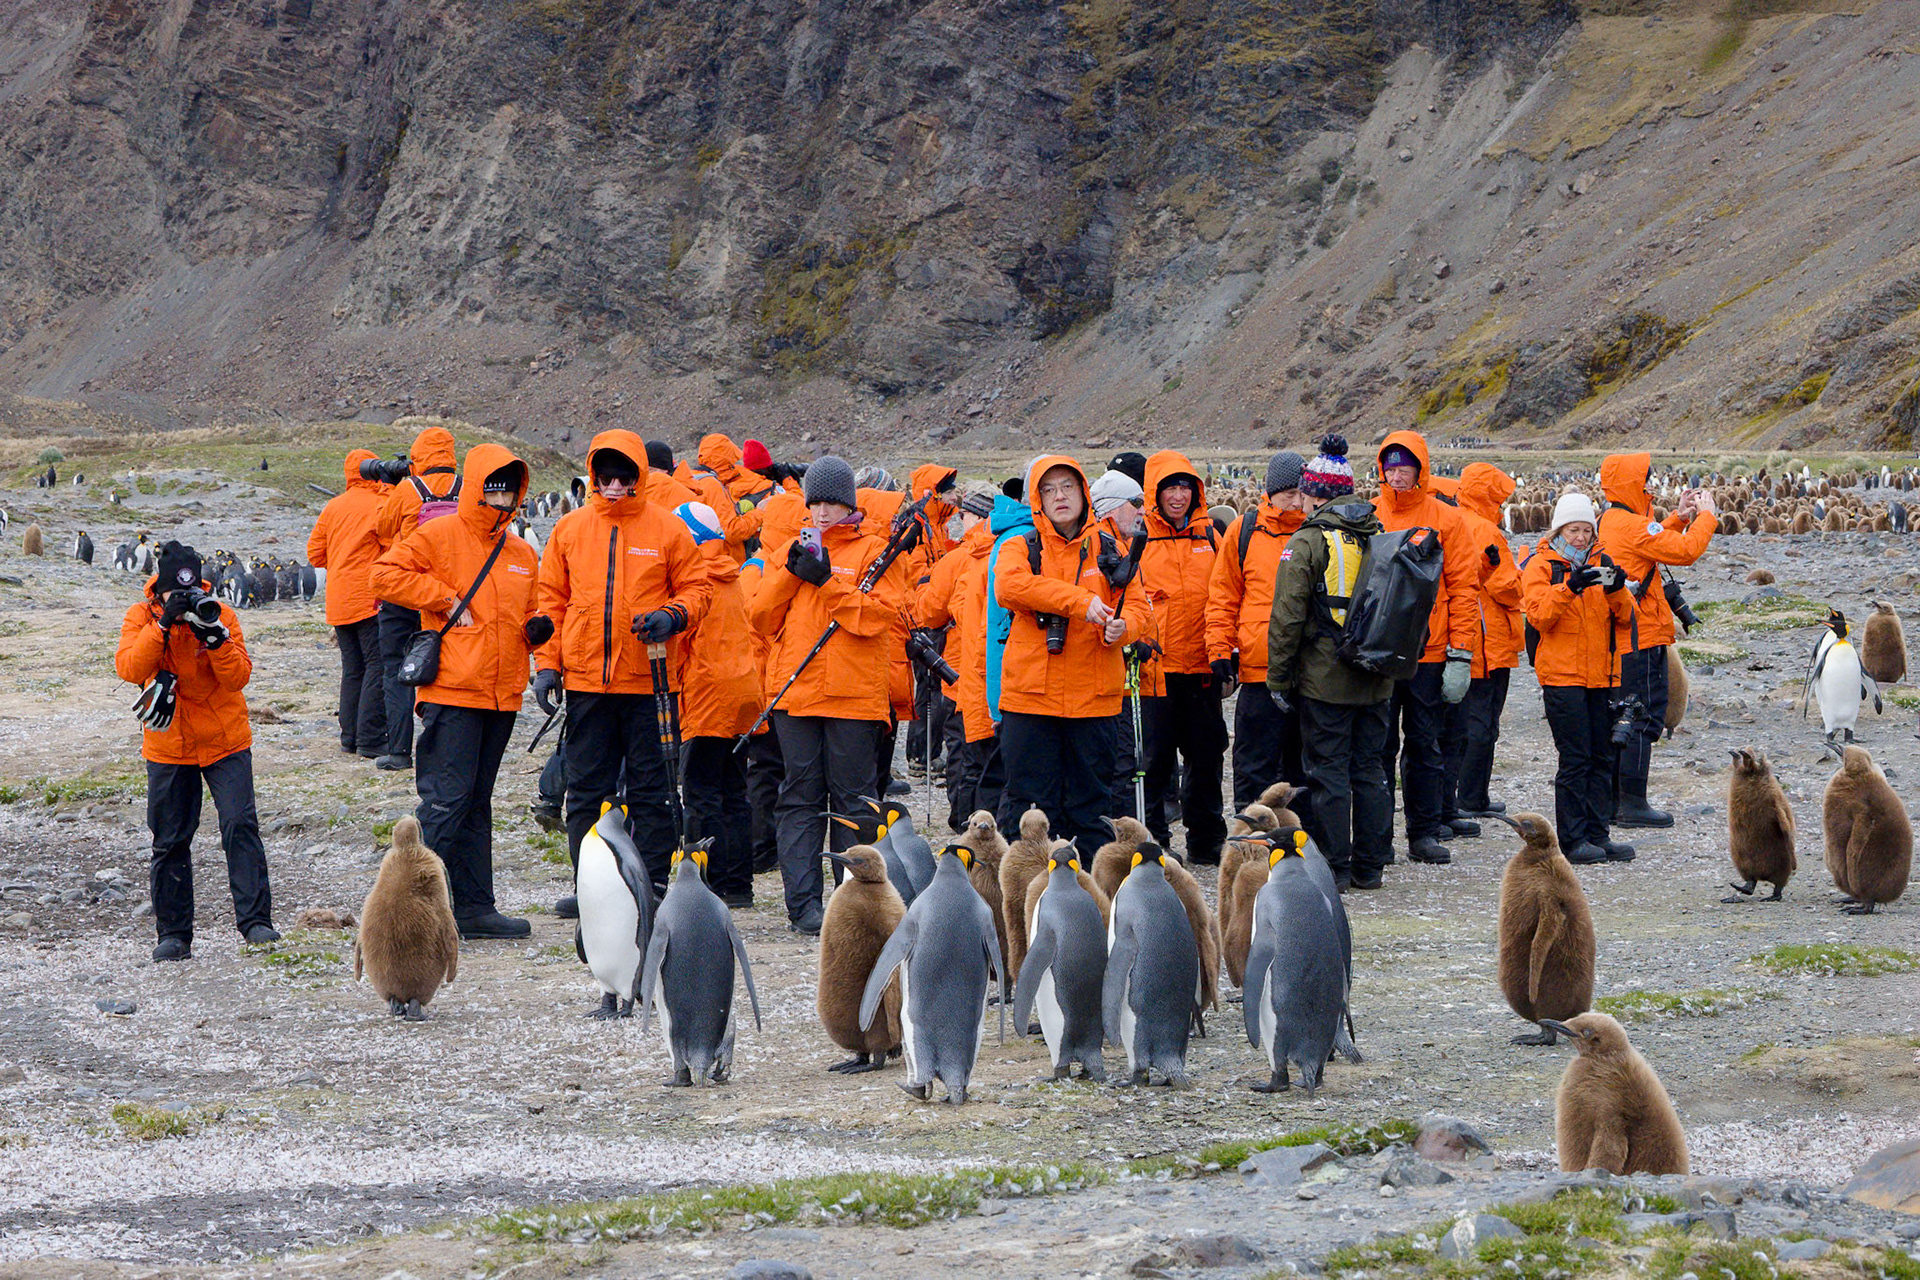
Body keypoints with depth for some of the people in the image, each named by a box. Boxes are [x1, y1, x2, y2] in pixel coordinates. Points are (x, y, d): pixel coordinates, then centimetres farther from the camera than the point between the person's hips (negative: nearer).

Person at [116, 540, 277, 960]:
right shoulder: (141, 617, -3)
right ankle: (173, 933, 13)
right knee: (170, 841, 4)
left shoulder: (220, 614, -5)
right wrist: (163, 624, -27)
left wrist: (215, 637, -25)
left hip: (225, 741, -1)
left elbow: (239, 677, -11)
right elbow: (130, 669, -20)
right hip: (168, 746, 1)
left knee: (240, 825, -13)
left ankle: (255, 919, -10)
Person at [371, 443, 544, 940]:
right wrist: (446, 600, -13)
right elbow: (386, 574, -11)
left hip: (502, 695, 7)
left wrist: (536, 629, 3)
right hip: (452, 693, -7)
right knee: (446, 800, -11)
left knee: (477, 804, 12)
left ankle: (474, 905, 15)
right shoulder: (439, 536, -3)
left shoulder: (522, 555, 17)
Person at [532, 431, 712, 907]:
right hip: (585, 681, 2)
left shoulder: (667, 528, 1)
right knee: (587, 789, 7)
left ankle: (655, 883, 9)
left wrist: (673, 616, -16)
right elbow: (551, 600, 11)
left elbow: (697, 586, 5)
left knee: (650, 788, 3)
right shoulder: (570, 529, 7)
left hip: (649, 681, -2)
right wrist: (546, 663, 3)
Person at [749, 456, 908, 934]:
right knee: (800, 796, 0)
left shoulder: (874, 551, 6)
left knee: (852, 796, -1)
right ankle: (804, 903, -1)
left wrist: (827, 581, -13)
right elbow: (761, 618, 10)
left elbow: (879, 614, -8)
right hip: (795, 692, 3)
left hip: (854, 694, -3)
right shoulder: (788, 551, 17)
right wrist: (791, 574, -4)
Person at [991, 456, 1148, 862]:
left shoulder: (1107, 551, 12)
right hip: (1030, 694, -2)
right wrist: (1080, 600, -22)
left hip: (1093, 697, 2)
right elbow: (1010, 586, -17)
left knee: (1090, 805, 7)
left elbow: (1136, 606, 8)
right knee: (1030, 803, -1)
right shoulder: (1019, 549, 4)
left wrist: (1121, 626, -17)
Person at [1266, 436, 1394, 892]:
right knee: (1370, 769, 11)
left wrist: (1278, 678, -5)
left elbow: (1287, 617, -12)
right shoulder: (1379, 538, 9)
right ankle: (1369, 866, 16)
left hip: (1324, 679, -6)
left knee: (1327, 770, 0)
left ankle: (1333, 868, 0)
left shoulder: (1307, 543, -10)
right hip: (1376, 681, 6)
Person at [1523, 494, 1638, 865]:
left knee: (1602, 757, 6)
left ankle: (1597, 834, 11)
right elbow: (1539, 614, -13)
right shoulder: (1541, 565, 1)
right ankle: (1572, 839, -5)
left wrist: (1617, 591, -14)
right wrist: (1569, 588, -27)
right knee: (1574, 758, -8)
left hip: (1602, 676, 5)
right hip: (1562, 676, -5)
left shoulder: (1602, 562, 15)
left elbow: (1626, 616, 7)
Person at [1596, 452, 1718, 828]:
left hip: (1620, 638, 10)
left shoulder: (1610, 521, 14)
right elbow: (1685, 550, -18)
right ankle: (1632, 803, -6)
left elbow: (1654, 543, 28)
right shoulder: (1630, 524, -17)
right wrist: (1706, 515, -4)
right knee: (1642, 717, -6)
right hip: (1640, 637, -10)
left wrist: (1678, 517, 20)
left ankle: (1615, 800, 19)